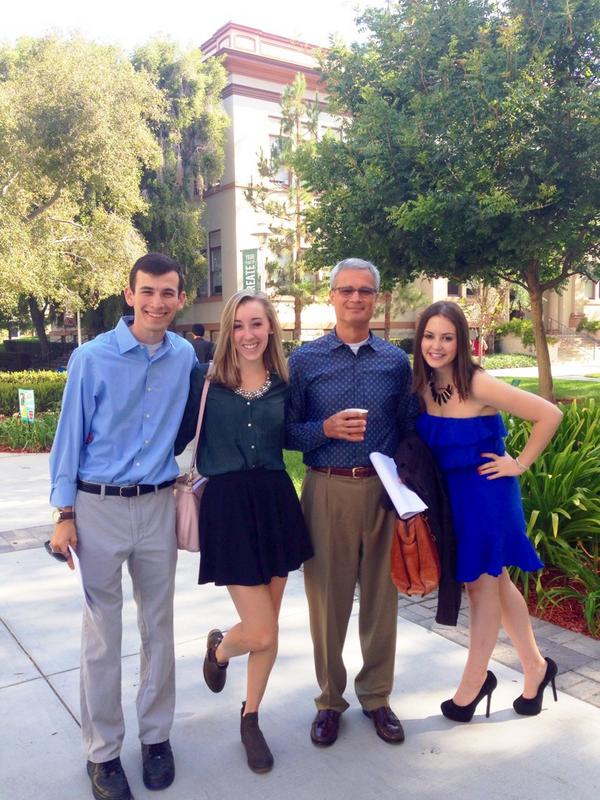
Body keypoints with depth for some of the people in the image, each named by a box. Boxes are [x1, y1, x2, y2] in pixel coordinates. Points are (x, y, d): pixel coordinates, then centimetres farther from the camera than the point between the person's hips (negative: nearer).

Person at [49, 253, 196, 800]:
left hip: (158, 505, 3)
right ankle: (103, 751, 23)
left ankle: (156, 735, 30)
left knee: (159, 626, 13)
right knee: (102, 632, 7)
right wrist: (65, 515, -4)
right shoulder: (93, 358, -9)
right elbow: (70, 437, -4)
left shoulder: (186, 357, 1)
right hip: (100, 507, -3)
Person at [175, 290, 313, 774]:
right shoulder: (206, 380, -5)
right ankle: (219, 647, 34)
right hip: (227, 504, -4)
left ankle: (251, 720, 38)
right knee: (261, 634, -3)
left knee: (268, 629, 14)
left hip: (276, 501, 4)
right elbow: (180, 437, 0)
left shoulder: (282, 383, 4)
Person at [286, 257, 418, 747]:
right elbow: (288, 431, -1)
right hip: (327, 491, -1)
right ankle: (330, 699, 28)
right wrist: (327, 429, -18)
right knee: (327, 598, 8)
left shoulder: (396, 362, 6)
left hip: (384, 490, 2)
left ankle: (376, 696, 31)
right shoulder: (305, 360, 1)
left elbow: (409, 431, 8)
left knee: (381, 596, 11)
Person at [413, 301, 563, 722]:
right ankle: (535, 668, 38)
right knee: (496, 583, 19)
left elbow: (550, 415, -19)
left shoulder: (478, 385, -22)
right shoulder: (423, 386, -3)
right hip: (447, 494, 7)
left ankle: (474, 681, 29)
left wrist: (520, 464, -13)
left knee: (482, 586, 9)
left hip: (485, 494, -7)